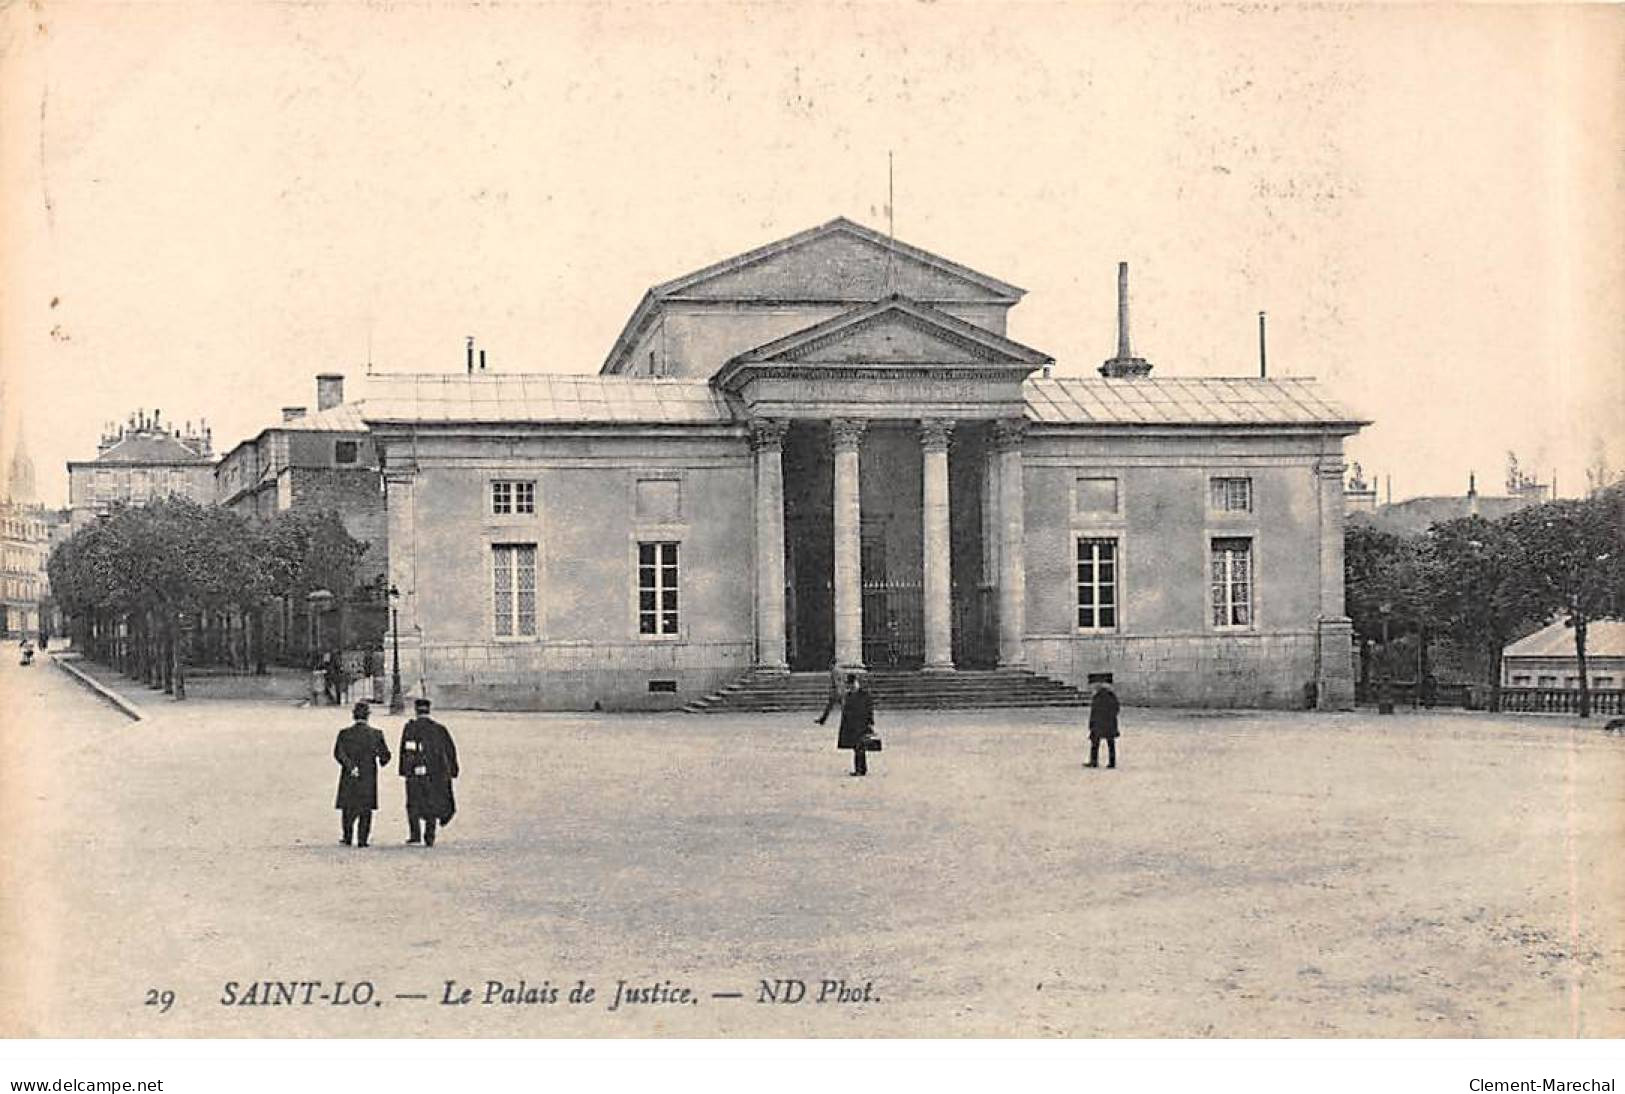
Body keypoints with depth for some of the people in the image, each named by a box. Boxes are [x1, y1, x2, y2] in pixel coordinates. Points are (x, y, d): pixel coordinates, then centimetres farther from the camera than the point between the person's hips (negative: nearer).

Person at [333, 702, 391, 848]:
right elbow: (385, 755, -2)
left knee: (349, 808, 14)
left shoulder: (345, 733, -3)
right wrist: (382, 763, 19)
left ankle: (348, 837, 15)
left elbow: (338, 753, -15)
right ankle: (362, 840, 0)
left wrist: (350, 767, -16)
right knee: (365, 809, 5)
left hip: (349, 778, 1)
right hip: (369, 776, -1)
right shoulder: (376, 734, -4)